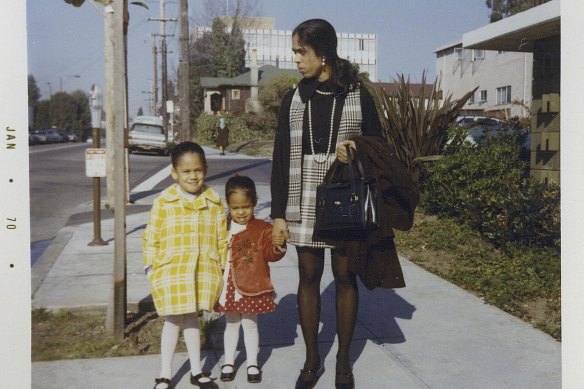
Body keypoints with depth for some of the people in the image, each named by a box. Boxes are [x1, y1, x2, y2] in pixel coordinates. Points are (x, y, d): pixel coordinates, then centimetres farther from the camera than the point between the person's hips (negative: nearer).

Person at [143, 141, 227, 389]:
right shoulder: (164, 202, -8)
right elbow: (151, 238, -3)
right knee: (173, 320, 6)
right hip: (171, 273, -2)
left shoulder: (214, 202, 1)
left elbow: (222, 239, 6)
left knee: (191, 318, 17)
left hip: (203, 272, 2)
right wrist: (151, 268, -5)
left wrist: (224, 268, 7)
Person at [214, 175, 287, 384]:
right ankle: (229, 363, 31)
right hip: (228, 287, 2)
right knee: (231, 324, 16)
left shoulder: (262, 228, -6)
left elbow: (270, 254, -10)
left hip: (252, 287, -2)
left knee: (250, 324, 11)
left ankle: (252, 364, 27)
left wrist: (278, 247, -29)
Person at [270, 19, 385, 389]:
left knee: (345, 277, 6)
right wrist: (278, 213, 1)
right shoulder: (294, 99, 5)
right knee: (308, 276, 7)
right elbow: (281, 158, 4)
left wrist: (356, 152, -18)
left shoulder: (358, 94, -1)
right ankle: (312, 359, 22)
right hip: (304, 202, 2)